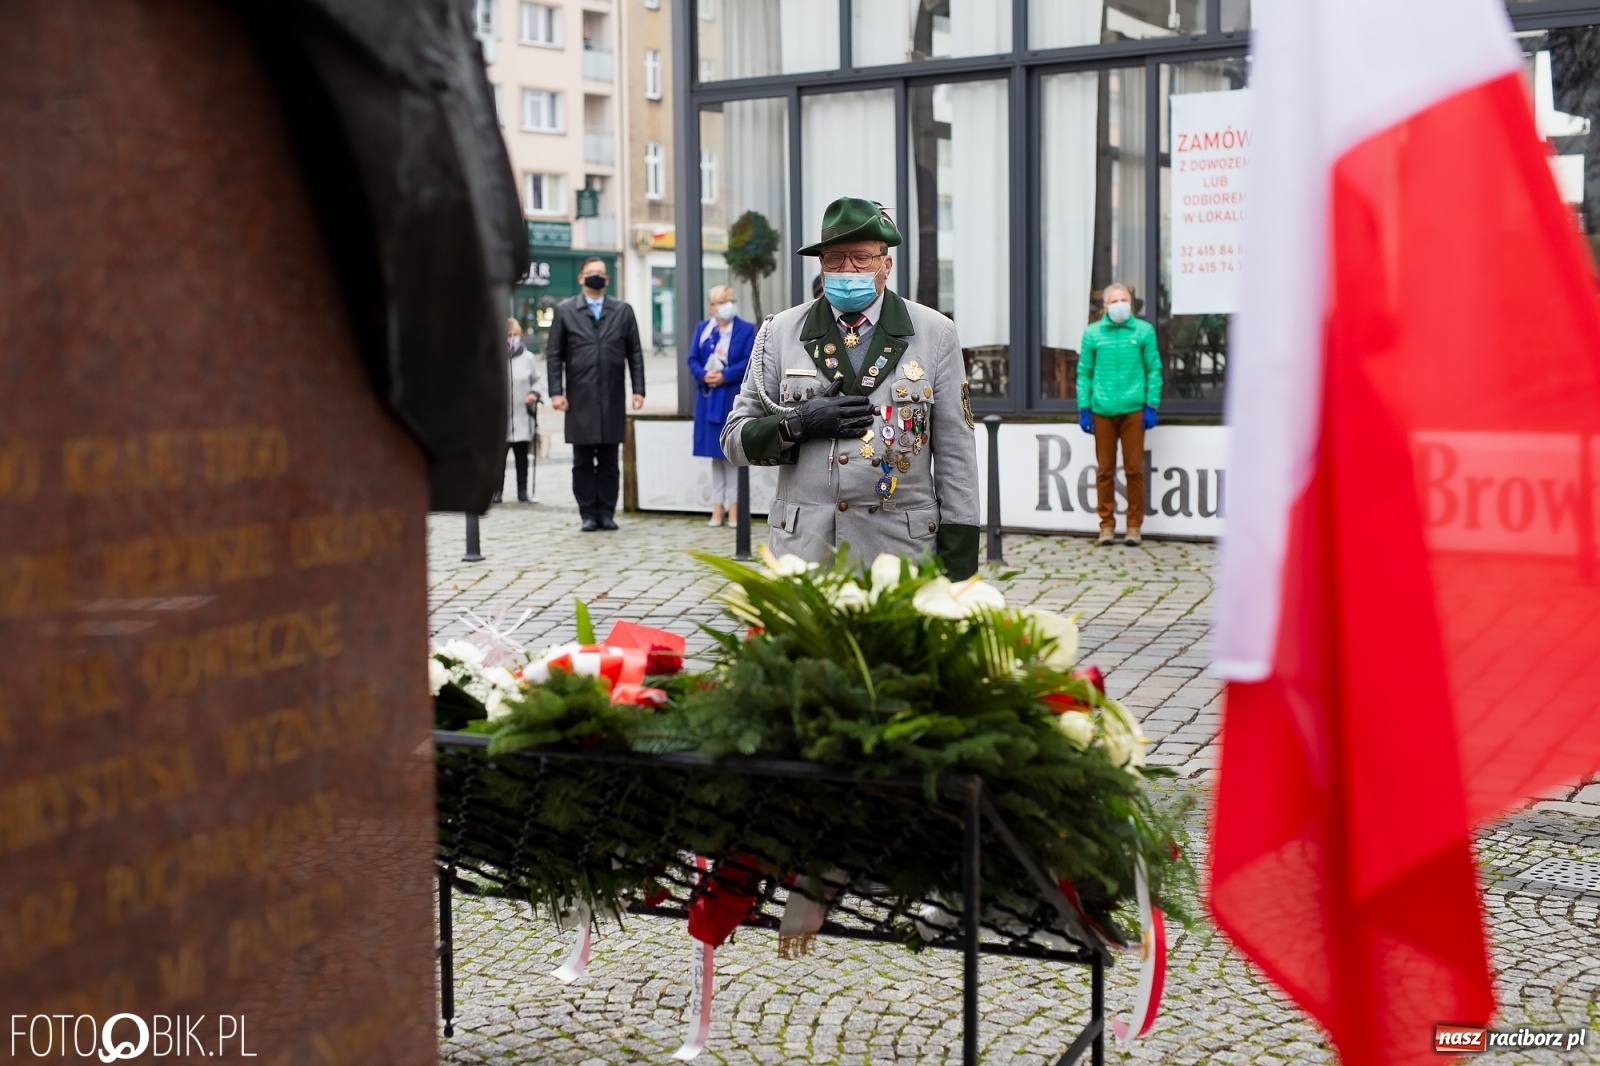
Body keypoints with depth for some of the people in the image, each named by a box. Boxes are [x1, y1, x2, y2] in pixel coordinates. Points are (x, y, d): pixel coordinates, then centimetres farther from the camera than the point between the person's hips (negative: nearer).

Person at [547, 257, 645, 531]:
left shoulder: (623, 311, 10)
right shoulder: (565, 311, 6)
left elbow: (635, 353, 8)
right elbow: (554, 354, 4)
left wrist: (638, 389, -1)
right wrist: (556, 392, -5)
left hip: (612, 399, 1)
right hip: (580, 400, -1)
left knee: (609, 461, 4)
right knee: (583, 462, 2)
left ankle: (607, 513, 10)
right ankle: (588, 514, 8)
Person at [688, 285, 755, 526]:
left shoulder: (746, 330, 0)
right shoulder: (702, 329, 11)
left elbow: (749, 361, -9)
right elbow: (693, 360, 6)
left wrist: (724, 376, -19)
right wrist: (704, 375, -14)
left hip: (735, 399, -3)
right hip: (709, 400, 3)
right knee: (716, 455, 8)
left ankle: (734, 507, 4)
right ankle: (717, 506, 12)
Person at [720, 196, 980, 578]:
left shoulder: (935, 334, 8)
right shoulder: (781, 333, 9)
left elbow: (956, 455, 6)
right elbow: (734, 439, 10)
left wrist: (958, 563, 1)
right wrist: (797, 425, -10)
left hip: (902, 553, 0)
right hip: (803, 552, 1)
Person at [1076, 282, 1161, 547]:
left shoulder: (1144, 331, 5)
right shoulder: (1092, 333, 7)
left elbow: (1154, 370, 7)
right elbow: (1084, 372, 9)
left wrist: (1151, 406, -1)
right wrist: (1083, 409, 3)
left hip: (1133, 409, -1)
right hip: (1102, 410, 1)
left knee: (1134, 469, 0)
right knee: (1105, 470, 5)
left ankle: (1134, 526, 9)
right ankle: (1107, 525, 12)